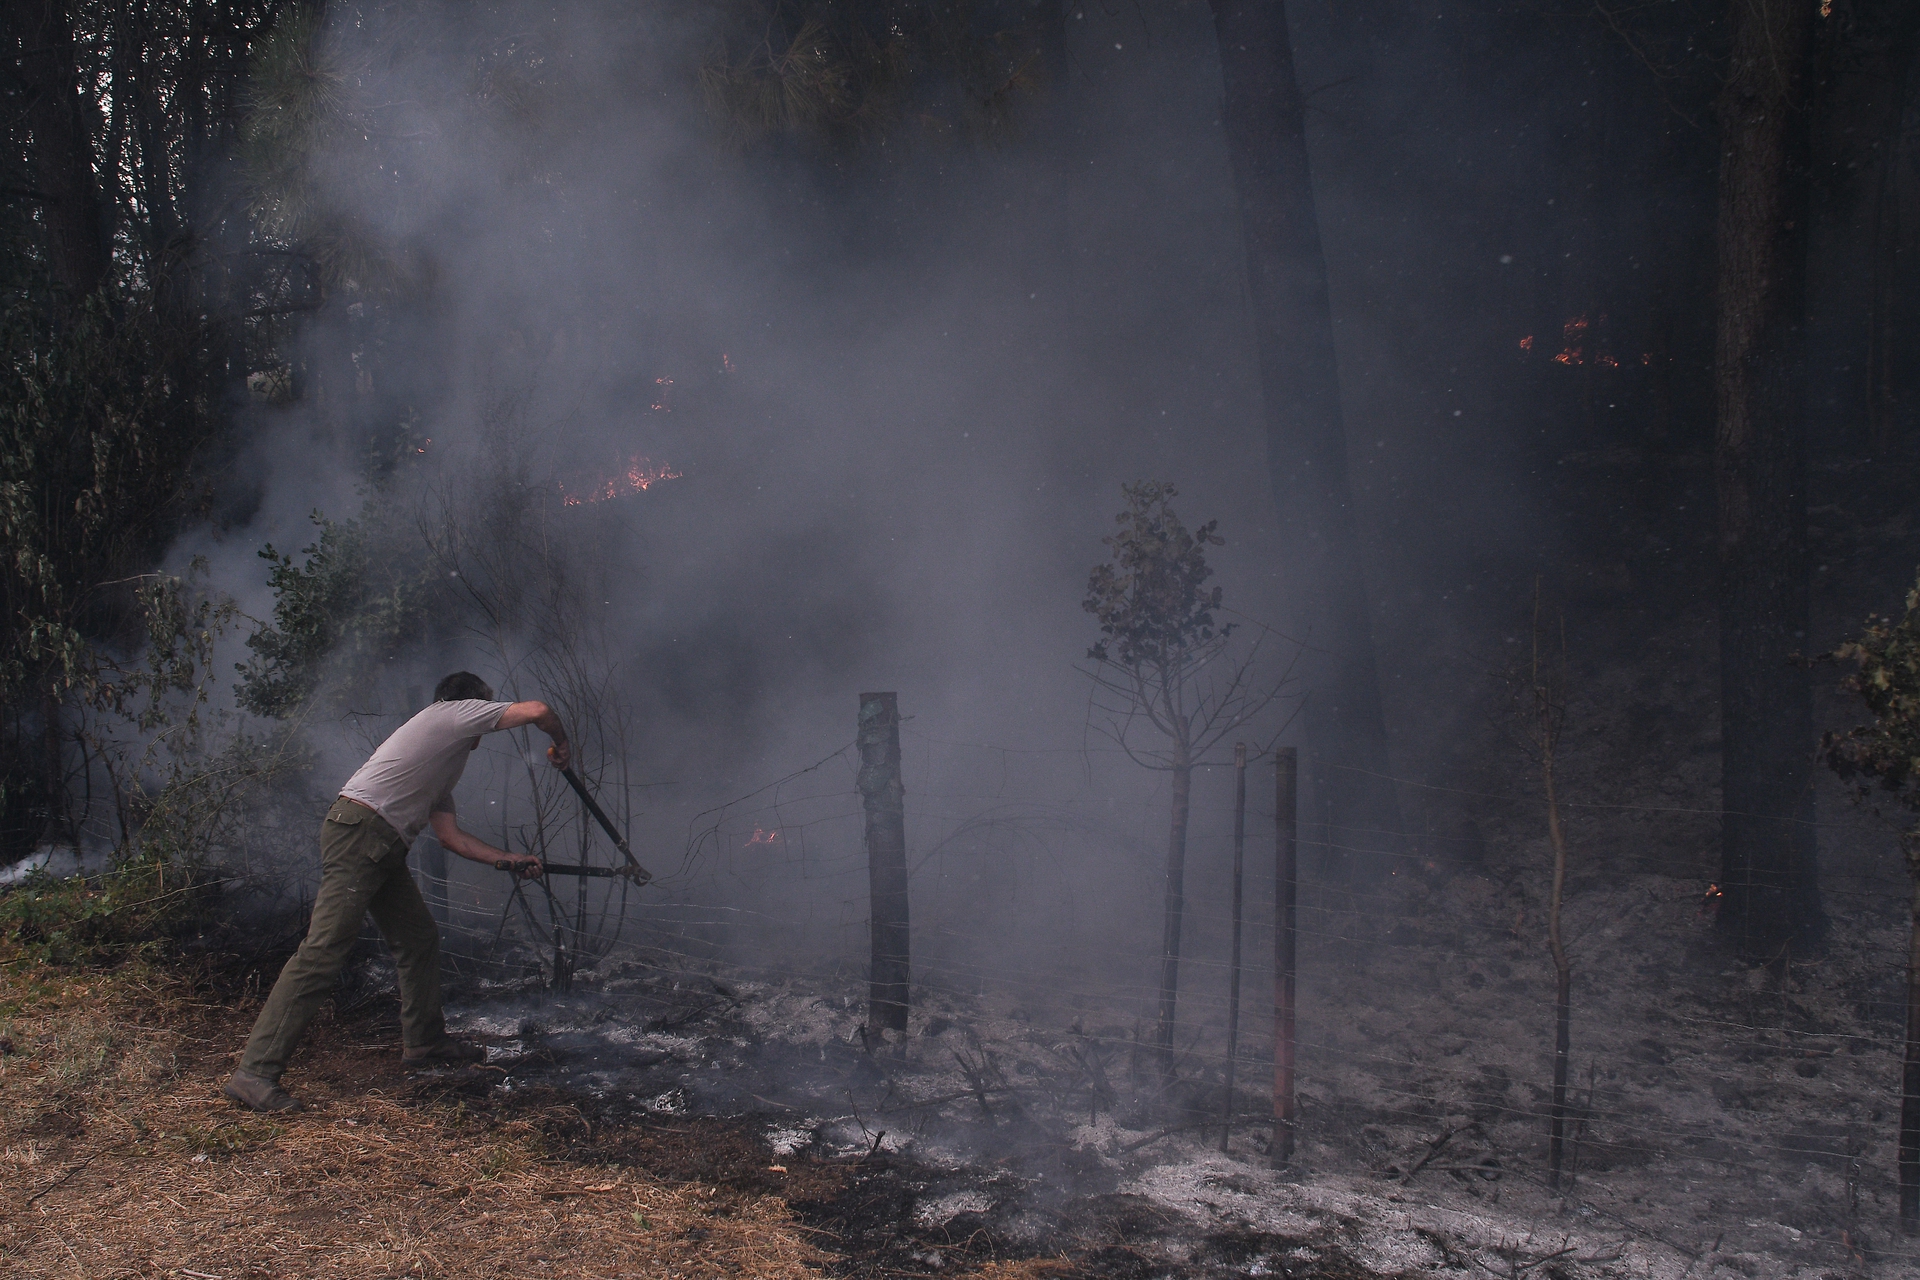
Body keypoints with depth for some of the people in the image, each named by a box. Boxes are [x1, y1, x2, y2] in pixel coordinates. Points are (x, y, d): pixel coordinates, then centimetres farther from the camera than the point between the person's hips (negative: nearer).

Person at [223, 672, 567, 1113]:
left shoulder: (444, 767, 28)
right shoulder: (459, 712, 4)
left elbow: (452, 836, 28)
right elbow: (537, 710, -3)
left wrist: (512, 860, 32)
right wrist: (560, 743, 17)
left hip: (384, 851, 10)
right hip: (358, 832, -10)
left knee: (420, 938, 17)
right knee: (322, 954, -15)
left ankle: (425, 1042, 32)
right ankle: (254, 1073, -16)